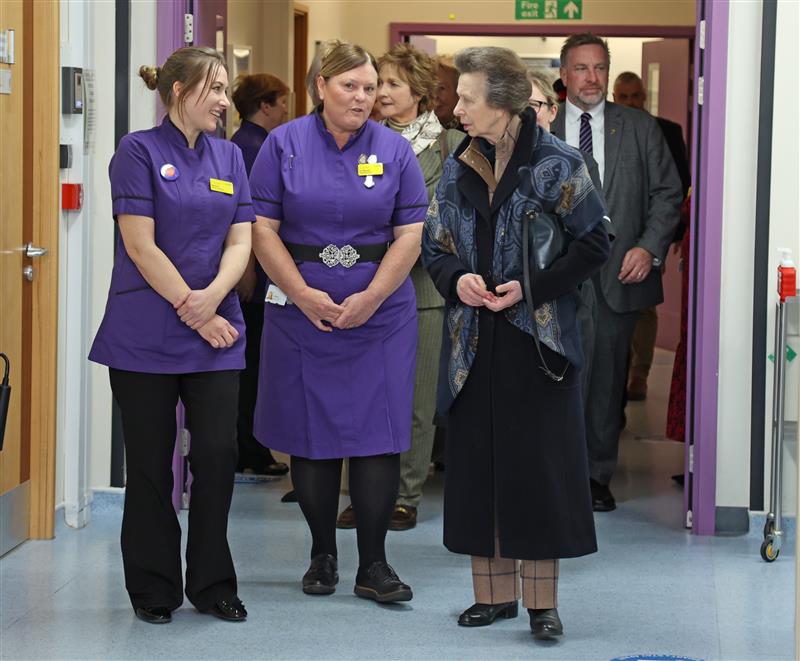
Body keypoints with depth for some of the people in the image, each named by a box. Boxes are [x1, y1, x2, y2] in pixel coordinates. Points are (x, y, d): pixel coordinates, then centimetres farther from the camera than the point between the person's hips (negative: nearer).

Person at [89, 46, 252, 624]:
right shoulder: (139, 152, -5)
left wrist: (214, 295, -14)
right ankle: (153, 590, 14)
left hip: (215, 329, 4)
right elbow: (140, 246, -10)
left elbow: (240, 241, 5)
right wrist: (194, 312, -12)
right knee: (151, 463, 2)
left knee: (218, 454, -2)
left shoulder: (228, 157, 11)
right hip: (146, 333, -4)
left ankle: (212, 585, 12)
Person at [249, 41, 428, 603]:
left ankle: (374, 565, 3)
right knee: (310, 435, 5)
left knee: (378, 433, -4)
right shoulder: (284, 145, 1)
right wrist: (304, 295, -12)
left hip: (380, 313, 0)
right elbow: (263, 229, -2)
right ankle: (323, 555, 19)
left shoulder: (395, 150, 3)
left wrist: (371, 298, -12)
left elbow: (409, 235, 0)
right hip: (302, 311, 0)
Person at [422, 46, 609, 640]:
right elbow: (433, 245, 14)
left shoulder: (556, 164, -7)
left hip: (537, 339, -5)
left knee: (538, 463, -3)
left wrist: (532, 287, -15)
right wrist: (456, 279, -7)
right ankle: (494, 592, 15)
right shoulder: (458, 169, 8)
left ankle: (541, 601, 3)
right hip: (474, 340, 5)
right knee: (478, 461, 6)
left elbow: (594, 244, -6)